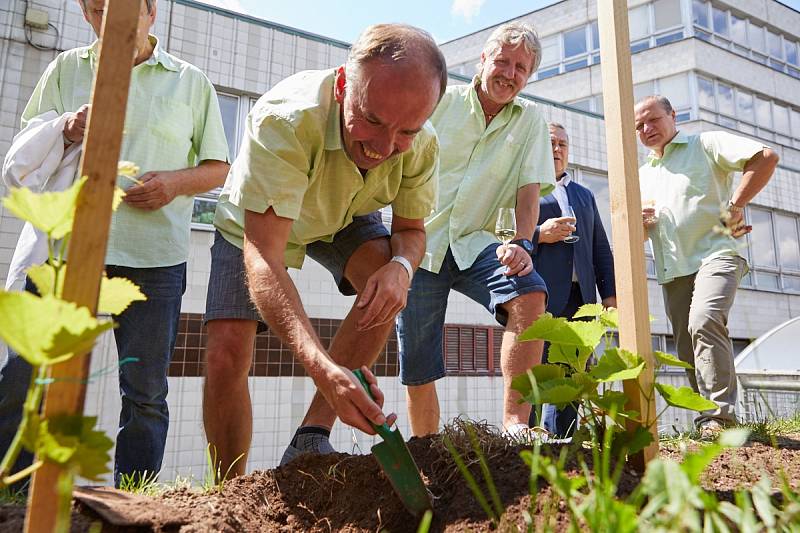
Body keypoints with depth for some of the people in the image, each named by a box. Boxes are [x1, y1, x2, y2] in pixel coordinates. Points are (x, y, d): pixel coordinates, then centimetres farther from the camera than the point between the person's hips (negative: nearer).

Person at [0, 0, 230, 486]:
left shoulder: (191, 82, 10)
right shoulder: (67, 69, 13)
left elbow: (217, 168, 11)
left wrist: (175, 181, -10)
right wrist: (63, 130, -5)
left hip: (154, 257, -1)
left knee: (146, 393, 3)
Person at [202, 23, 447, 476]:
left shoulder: (423, 144, -26)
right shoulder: (284, 120, -42)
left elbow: (411, 228, -12)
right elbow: (263, 257, -48)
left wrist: (401, 265, -39)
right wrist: (322, 367, -62)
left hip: (343, 219, 3)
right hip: (254, 225, -2)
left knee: (387, 278, -28)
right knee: (226, 352, -16)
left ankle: (312, 437, -19)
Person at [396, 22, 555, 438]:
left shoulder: (530, 120, 9)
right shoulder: (440, 101, 3)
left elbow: (529, 188, 2)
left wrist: (522, 242, -16)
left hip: (475, 244, 1)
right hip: (419, 243, -1)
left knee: (529, 293, -31)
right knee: (417, 373, 0)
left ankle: (515, 426, -26)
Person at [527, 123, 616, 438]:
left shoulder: (584, 195, 27)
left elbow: (601, 248, 23)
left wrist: (609, 292, 12)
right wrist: (538, 234, -15)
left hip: (579, 298, 6)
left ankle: (561, 439, 13)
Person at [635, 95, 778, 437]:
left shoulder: (705, 145, 6)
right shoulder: (643, 175, 22)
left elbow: (766, 157, -8)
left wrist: (734, 207, -13)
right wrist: (640, 223, 0)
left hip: (715, 254, -6)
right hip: (672, 272, 6)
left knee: (704, 321, -29)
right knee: (688, 351, 4)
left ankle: (720, 416, -24)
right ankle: (706, 423, 11)